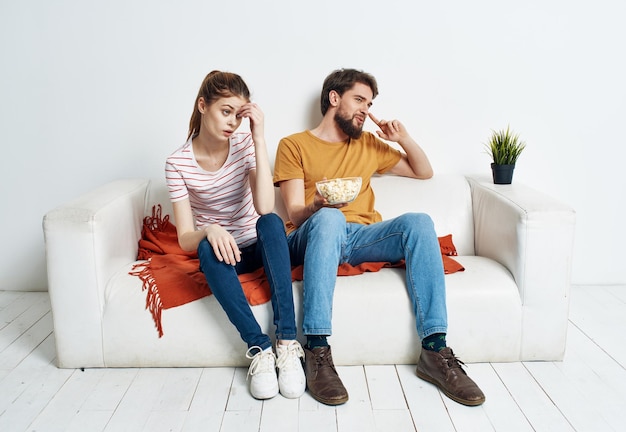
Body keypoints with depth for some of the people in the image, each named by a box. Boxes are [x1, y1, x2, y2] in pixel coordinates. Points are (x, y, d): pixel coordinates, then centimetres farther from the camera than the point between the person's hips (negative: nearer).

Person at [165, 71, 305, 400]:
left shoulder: (245, 144, -9)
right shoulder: (178, 163, -10)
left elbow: (264, 208, -24)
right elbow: (185, 239, -13)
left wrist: (259, 138, -25)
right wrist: (209, 230, -37)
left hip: (260, 248, 1)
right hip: (223, 254, -1)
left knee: (271, 223, -32)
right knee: (209, 248, -34)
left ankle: (287, 342, -33)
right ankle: (260, 348, -31)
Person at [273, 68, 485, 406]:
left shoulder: (369, 144, 25)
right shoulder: (293, 145, 10)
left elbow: (424, 172, 30)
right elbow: (295, 215, -1)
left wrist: (404, 138, 12)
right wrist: (318, 205, -24)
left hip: (361, 238, 4)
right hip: (310, 239, -3)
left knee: (418, 222, -24)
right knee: (329, 218, -38)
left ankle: (434, 351, -28)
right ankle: (317, 351, -38)